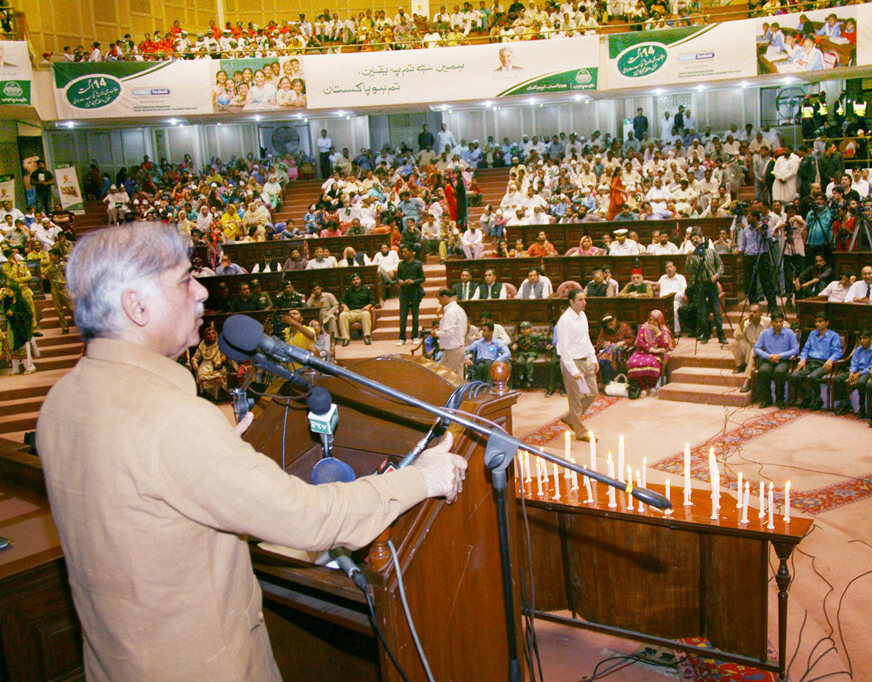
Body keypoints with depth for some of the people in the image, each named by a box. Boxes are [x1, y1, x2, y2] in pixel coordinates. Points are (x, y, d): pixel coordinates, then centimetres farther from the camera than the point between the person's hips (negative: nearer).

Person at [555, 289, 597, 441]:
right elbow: (564, 348, -19)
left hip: (586, 360, 8)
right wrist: (574, 371, -20)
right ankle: (581, 432, 16)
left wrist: (593, 358, 12)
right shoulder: (565, 321, -19)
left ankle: (570, 419, 31)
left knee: (592, 393, 13)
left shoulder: (582, 316, 7)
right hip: (571, 362, -8)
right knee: (576, 398, 2)